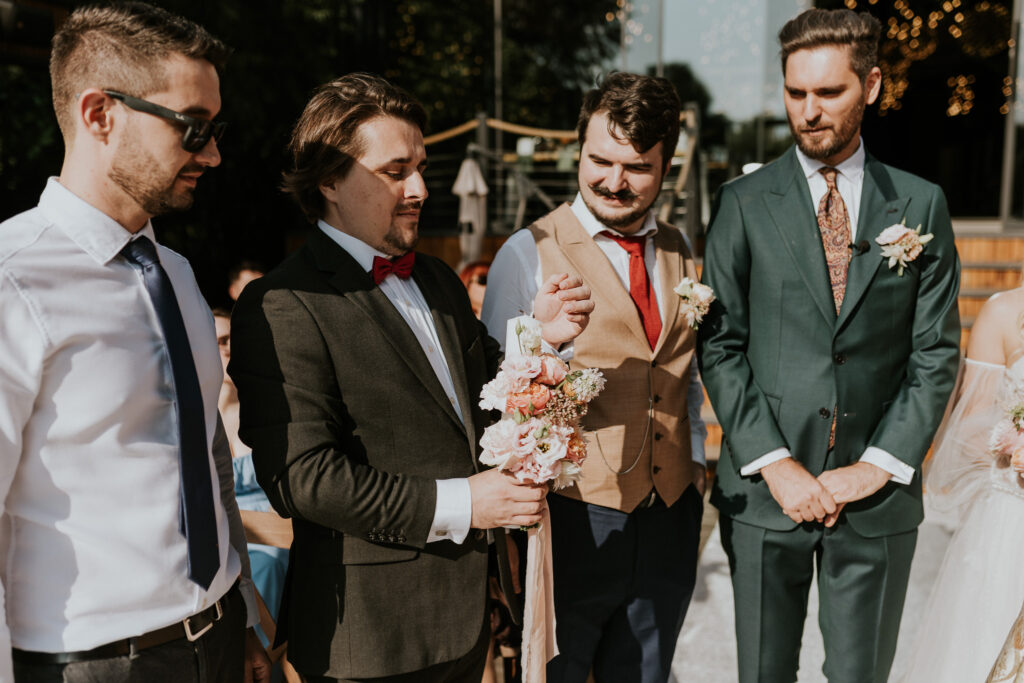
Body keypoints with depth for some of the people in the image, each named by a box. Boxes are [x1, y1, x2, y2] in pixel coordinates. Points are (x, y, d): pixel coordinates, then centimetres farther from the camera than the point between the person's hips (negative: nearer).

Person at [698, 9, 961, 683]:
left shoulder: (921, 204, 4)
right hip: (765, 489, -1)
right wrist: (774, 464, -11)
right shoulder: (744, 202, -1)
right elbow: (720, 345, -4)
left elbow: (936, 352, 1)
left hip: (879, 496, 1)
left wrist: (878, 466, -8)